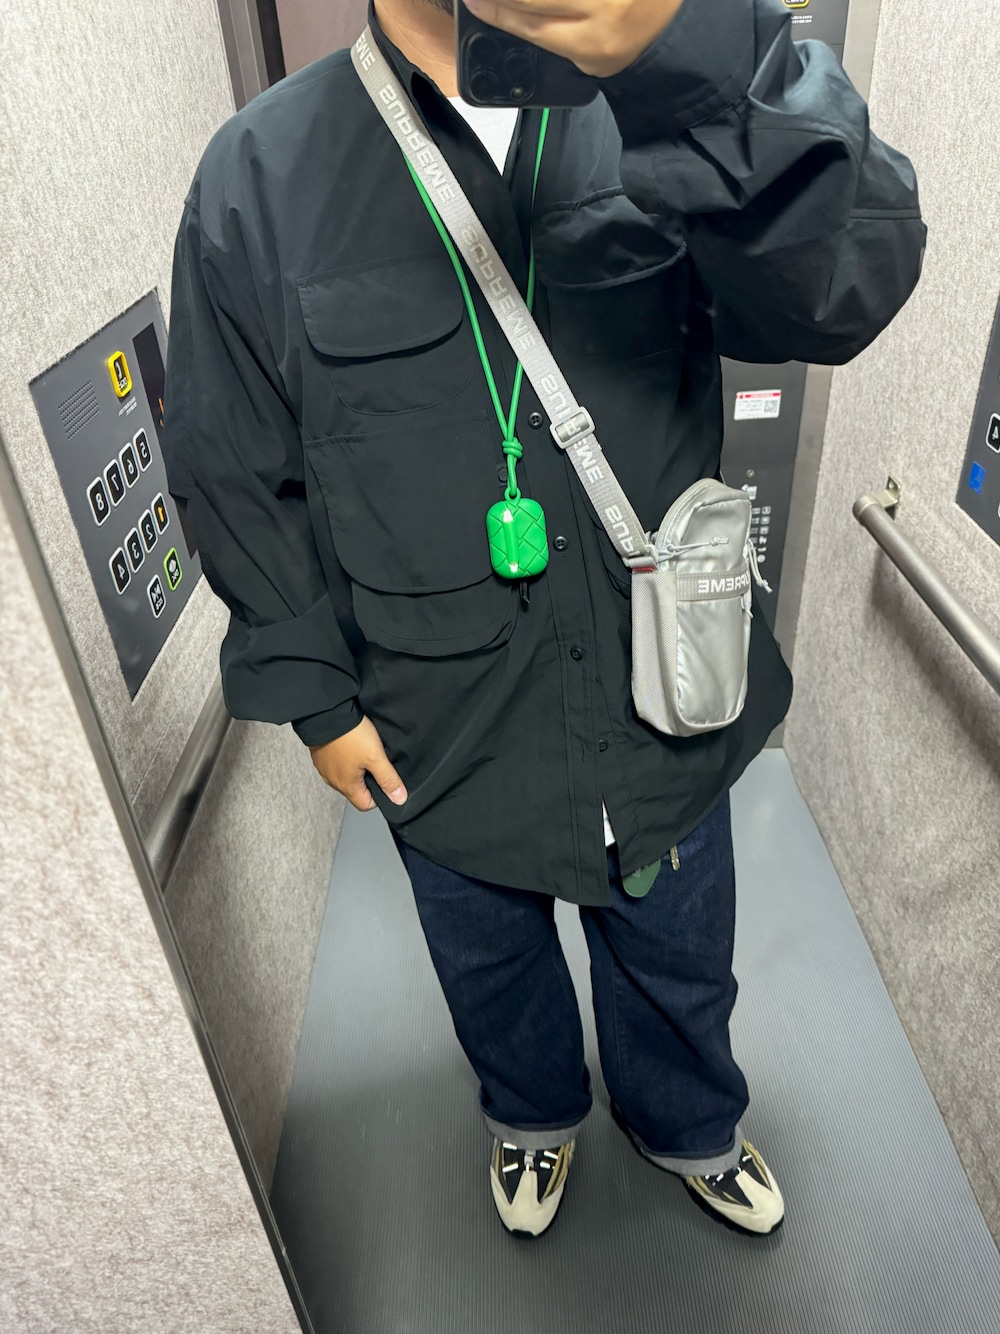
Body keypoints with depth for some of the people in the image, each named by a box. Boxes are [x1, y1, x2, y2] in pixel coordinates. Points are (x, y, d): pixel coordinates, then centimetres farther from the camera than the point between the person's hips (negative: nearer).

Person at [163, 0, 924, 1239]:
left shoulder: (668, 126, -8)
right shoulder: (261, 176, -10)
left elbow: (854, 286, -26)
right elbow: (234, 473, -4)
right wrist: (312, 692, -4)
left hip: (662, 705, 1)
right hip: (444, 734, 0)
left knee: (677, 962, 26)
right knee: (491, 965, 28)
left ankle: (687, 1126, 62)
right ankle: (533, 1112, 64)